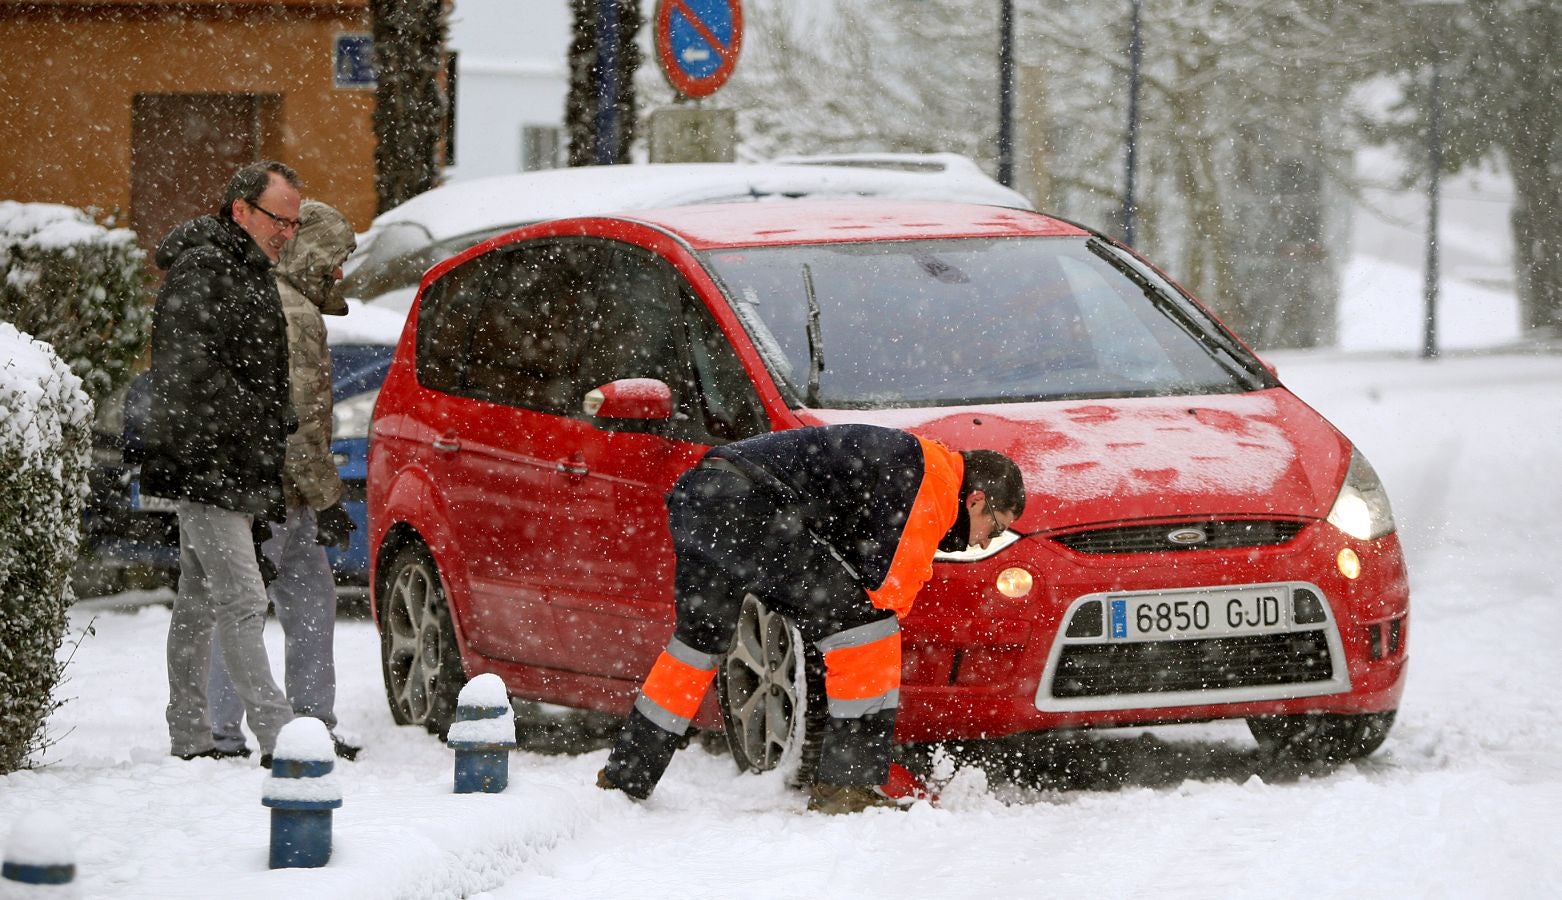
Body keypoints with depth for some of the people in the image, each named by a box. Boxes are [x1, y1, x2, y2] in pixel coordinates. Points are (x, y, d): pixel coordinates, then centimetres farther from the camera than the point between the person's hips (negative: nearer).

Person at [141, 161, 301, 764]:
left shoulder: (250, 273, 19)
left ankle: (190, 735, 18)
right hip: (204, 466, -10)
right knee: (242, 601, -13)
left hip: (232, 470, 10)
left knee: (199, 602, 13)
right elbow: (189, 369, -22)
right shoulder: (201, 271, -13)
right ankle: (276, 733, -17)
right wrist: (255, 424, -21)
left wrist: (275, 461, 19)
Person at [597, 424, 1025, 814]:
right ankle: (847, 787, -7)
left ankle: (624, 778, 39)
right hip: (746, 503, -11)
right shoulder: (935, 481, -2)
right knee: (865, 626, -7)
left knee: (699, 640, 29)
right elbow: (888, 583, -8)